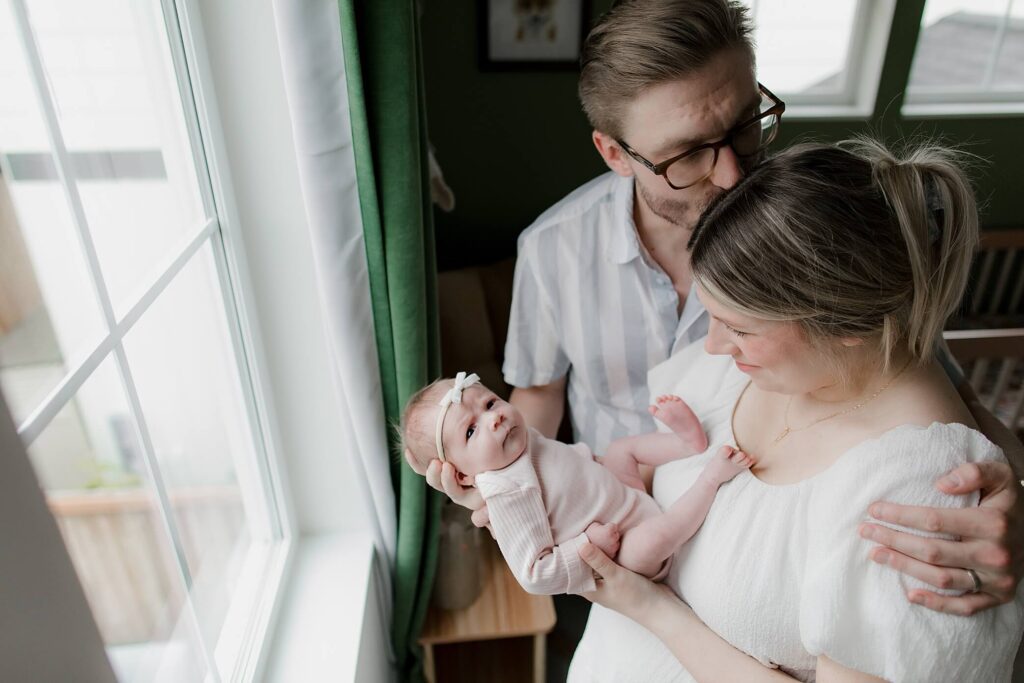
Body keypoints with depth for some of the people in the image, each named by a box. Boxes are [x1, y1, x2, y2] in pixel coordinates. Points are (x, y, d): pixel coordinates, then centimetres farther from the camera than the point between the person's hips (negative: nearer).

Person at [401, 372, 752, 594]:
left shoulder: (520, 437, -4)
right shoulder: (508, 497, -31)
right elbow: (534, 576, -32)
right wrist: (589, 544, -31)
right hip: (621, 549, -9)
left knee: (621, 448, 21)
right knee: (654, 536, -38)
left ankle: (689, 442, -2)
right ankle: (712, 475, -17)